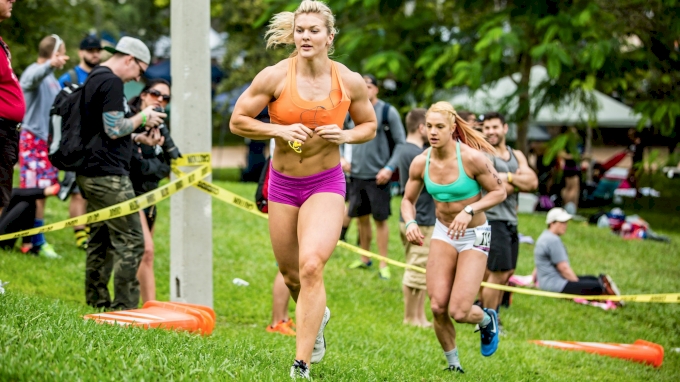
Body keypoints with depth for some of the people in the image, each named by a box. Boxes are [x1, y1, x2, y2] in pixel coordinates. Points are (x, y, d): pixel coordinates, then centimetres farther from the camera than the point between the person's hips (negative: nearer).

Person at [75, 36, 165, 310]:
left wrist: (139, 138, 16)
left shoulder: (95, 78, 18)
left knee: (100, 239, 14)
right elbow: (114, 129, -20)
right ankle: (125, 307, -10)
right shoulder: (111, 82, -14)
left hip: (91, 173, 11)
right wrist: (143, 118, -5)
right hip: (108, 175, -11)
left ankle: (96, 303, 17)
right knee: (130, 240, -8)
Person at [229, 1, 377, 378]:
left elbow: (369, 125, 10)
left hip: (326, 183, -2)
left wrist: (345, 136, -11)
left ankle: (302, 365, -17)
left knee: (311, 266, -21)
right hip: (283, 183, 2)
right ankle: (317, 315, 48)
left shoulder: (350, 82, -6)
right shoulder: (275, 77, -9)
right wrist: (280, 130, -18)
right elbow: (237, 121, -3)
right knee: (290, 274, 12)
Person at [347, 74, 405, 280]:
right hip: (357, 174, 5)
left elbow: (402, 144, -7)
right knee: (361, 218, 11)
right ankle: (365, 259, 24)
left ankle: (383, 265, 5)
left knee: (380, 219, -1)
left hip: (377, 175, -5)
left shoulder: (388, 112, -8)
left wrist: (390, 168, -15)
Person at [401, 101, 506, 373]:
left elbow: (499, 192, -11)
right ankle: (452, 362, 18)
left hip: (474, 237, -4)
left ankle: (487, 319, 26)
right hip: (443, 234, 4)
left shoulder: (472, 158, -21)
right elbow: (408, 200, 6)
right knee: (438, 307, -9)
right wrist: (410, 223, -15)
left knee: (459, 312, -12)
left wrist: (470, 210, -25)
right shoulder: (420, 163, -8)